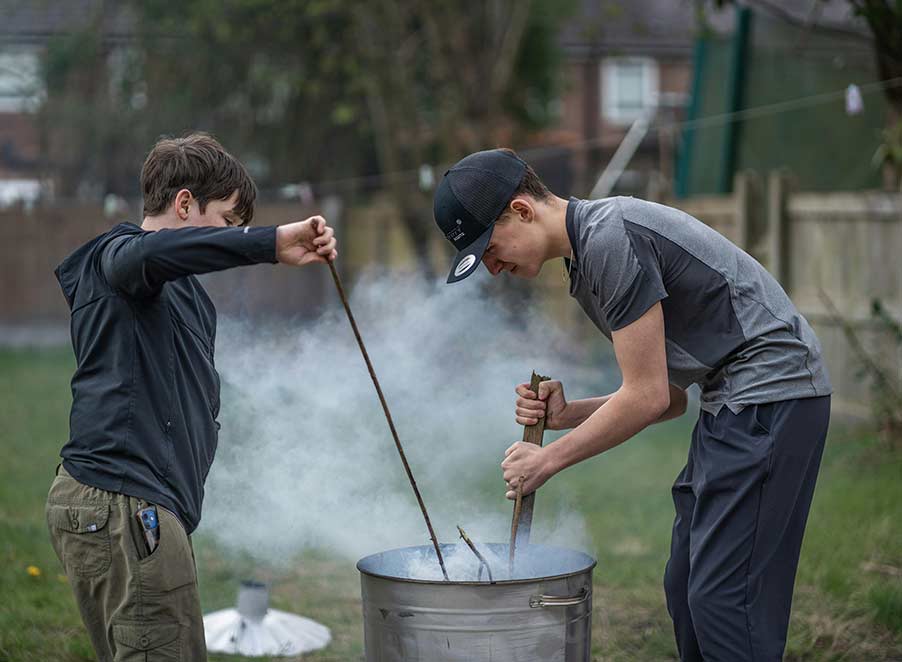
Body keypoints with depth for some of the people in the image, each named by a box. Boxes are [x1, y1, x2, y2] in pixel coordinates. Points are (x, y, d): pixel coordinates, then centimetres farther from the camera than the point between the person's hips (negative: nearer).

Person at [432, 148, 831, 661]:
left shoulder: (611, 238, -16)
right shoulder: (585, 260, 16)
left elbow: (648, 397, -17)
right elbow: (670, 398, 17)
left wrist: (549, 460, -6)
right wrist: (566, 415, 3)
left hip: (771, 394, -11)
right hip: (733, 399, 11)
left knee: (722, 596, -12)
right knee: (687, 587, 11)